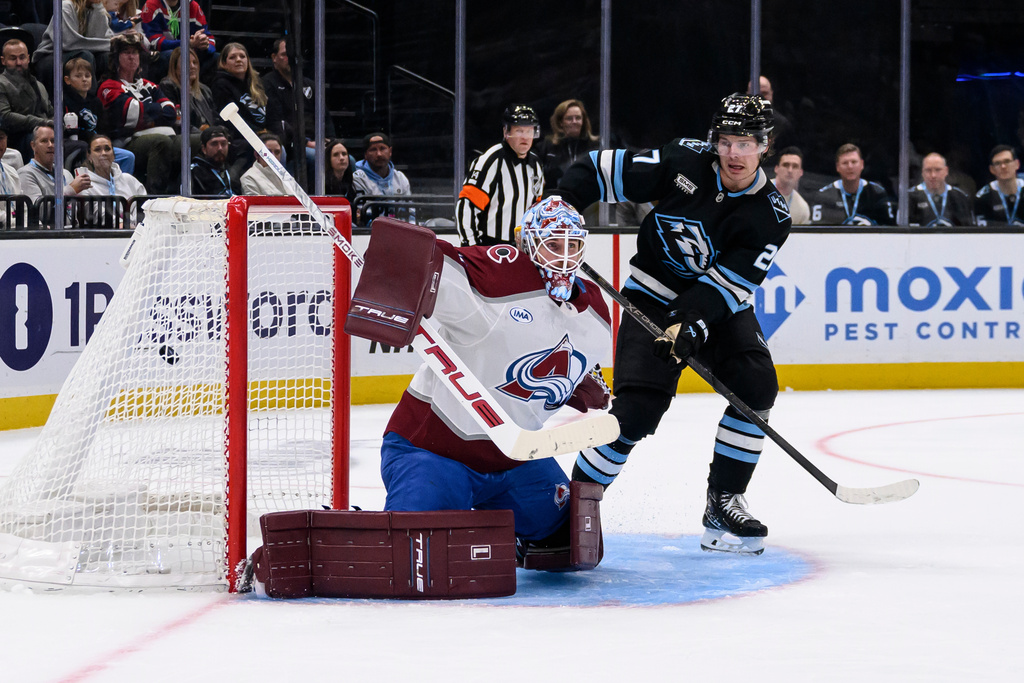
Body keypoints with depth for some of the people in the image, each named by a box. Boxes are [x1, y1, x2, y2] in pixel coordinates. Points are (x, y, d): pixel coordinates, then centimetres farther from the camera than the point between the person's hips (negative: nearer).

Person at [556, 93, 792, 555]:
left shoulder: (771, 216, -12)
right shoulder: (685, 163, -15)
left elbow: (729, 282, -21)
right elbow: (606, 170, -7)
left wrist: (692, 325, -34)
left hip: (720, 305, 3)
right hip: (654, 298, -3)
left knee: (755, 388, -17)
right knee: (637, 410, -17)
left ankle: (723, 505, -6)